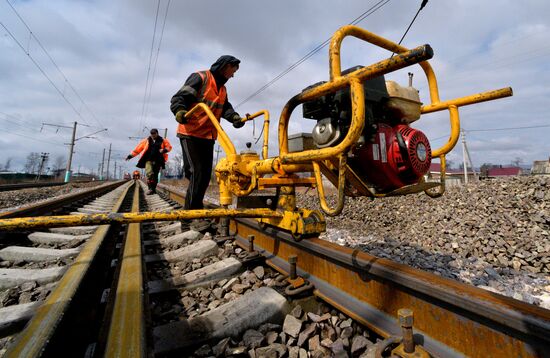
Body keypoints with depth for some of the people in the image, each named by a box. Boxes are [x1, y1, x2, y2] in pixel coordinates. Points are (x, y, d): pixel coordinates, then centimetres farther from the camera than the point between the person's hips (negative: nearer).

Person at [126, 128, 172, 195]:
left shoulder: (162, 140, 9)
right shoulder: (147, 141, 12)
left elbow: (169, 147, 11)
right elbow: (138, 148, 14)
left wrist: (165, 150, -10)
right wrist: (131, 155, 12)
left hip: (158, 161, 0)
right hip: (149, 160, 0)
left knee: (155, 175, 5)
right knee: (149, 174, -18)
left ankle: (154, 188, 15)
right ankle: (150, 189, -19)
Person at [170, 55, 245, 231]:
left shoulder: (222, 89, 21)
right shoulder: (199, 78, -3)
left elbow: (225, 108, 7)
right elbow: (179, 97, -11)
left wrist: (234, 117, -15)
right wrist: (179, 111, -33)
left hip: (208, 137, 8)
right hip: (190, 134, -8)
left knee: (205, 175, 7)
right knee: (197, 172, -14)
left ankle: (190, 213, 18)